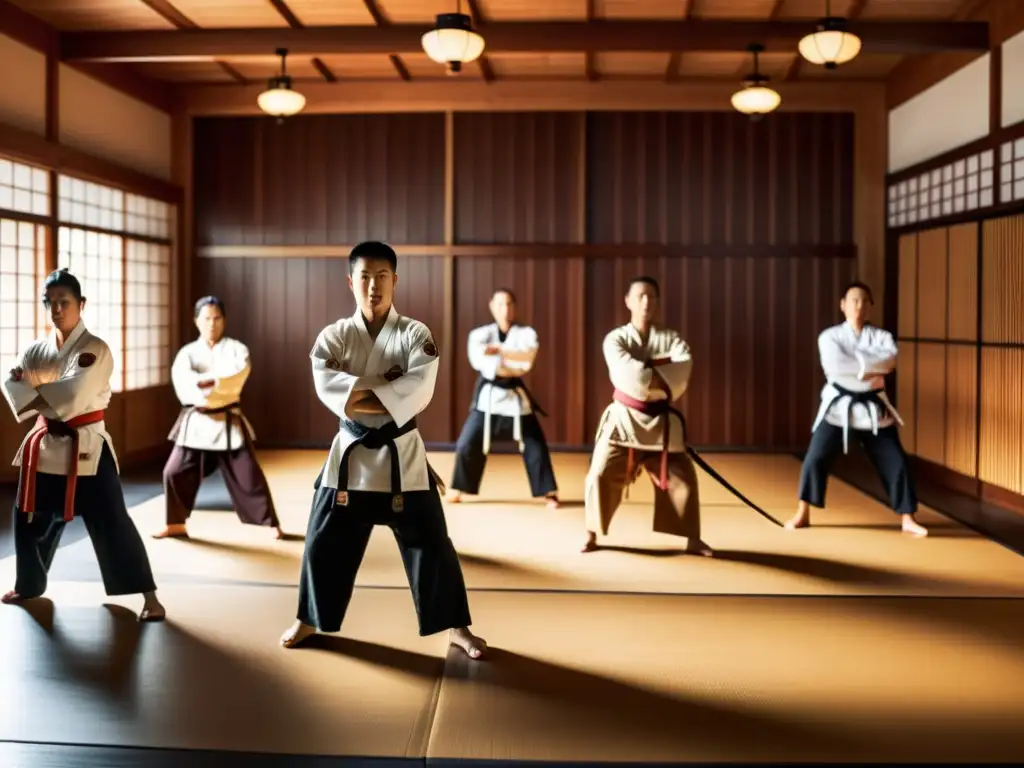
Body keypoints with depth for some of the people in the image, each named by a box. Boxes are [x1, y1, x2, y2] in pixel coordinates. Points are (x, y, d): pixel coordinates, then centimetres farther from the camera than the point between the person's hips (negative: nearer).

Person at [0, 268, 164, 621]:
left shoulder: (95, 349, -11)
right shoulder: (38, 348, 8)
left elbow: (73, 396, -22)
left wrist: (34, 391, -7)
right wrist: (51, 397, -21)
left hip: (86, 447, -6)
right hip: (45, 444, 6)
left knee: (111, 522, -8)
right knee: (30, 519, 17)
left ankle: (149, 597, -3)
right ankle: (29, 584, 41)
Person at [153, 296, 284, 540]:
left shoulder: (236, 348, 0)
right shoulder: (187, 352, 3)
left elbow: (236, 376, -19)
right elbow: (182, 380, -16)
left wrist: (203, 380, -23)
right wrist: (215, 384, -28)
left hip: (228, 422, -2)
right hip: (196, 422, 2)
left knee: (249, 475, -1)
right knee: (175, 472, 0)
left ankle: (272, 523, 10)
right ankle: (176, 525, 19)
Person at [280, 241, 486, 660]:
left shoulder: (415, 334, -4)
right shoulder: (334, 336, 0)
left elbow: (419, 390, -20)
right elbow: (327, 386, -17)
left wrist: (360, 396, -23)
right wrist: (386, 391, -23)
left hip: (401, 453, -2)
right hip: (351, 451, 2)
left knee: (430, 543, 1)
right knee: (324, 541, 9)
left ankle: (457, 627, 16)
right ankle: (309, 620, 31)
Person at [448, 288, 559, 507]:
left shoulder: (526, 333, 0)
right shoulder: (480, 334, -3)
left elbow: (527, 357, -20)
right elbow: (483, 363, -18)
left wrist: (499, 350, -24)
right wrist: (514, 369, -18)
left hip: (516, 397, 1)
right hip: (488, 397, 0)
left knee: (535, 446, 0)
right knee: (467, 445, -1)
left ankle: (549, 492, 11)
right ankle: (459, 489, 17)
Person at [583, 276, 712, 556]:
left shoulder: (670, 339, 2)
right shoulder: (615, 339, -6)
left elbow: (682, 369, -19)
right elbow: (627, 373, -24)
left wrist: (645, 373, -24)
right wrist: (660, 378, -18)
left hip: (660, 420, 2)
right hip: (624, 418, -2)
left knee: (682, 478, 1)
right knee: (601, 475, -6)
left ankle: (692, 539, 17)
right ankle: (592, 534, 13)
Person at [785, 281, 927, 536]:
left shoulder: (882, 336, 4)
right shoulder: (830, 336, -3)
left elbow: (888, 361, -18)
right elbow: (835, 365, -22)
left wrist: (853, 360, -23)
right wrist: (870, 369, -18)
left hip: (873, 409, 2)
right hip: (838, 406, -2)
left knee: (896, 463, 1)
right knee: (815, 459, -5)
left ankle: (908, 519, 14)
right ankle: (802, 514, 11)